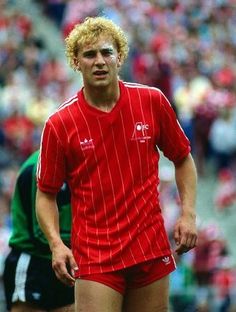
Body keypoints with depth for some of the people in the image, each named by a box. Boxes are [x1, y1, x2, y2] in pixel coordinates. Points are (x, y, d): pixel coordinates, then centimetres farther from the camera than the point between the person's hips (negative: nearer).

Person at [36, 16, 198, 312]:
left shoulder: (153, 102, 1)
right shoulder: (59, 124, -5)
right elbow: (46, 194, 2)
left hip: (152, 250, 3)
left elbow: (182, 158, 13)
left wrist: (188, 214, 1)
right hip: (94, 256, -2)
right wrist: (56, 243, -13)